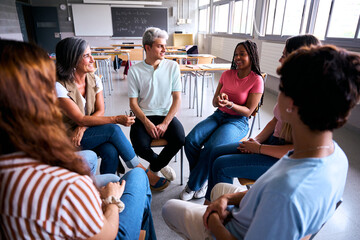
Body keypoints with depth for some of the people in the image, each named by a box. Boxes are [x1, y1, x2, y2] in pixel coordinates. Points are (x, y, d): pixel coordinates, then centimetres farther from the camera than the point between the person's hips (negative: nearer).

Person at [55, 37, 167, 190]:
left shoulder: (94, 80, -1)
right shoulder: (60, 86, -19)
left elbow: (100, 111, -2)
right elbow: (80, 119, -22)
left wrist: (82, 128, -21)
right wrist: (116, 119, -28)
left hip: (90, 131, 5)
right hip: (68, 137, -4)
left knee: (111, 152, -28)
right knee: (113, 130, -27)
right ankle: (143, 173, -16)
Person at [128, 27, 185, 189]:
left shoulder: (172, 66, 2)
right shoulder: (135, 70, 0)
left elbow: (177, 99, -2)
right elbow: (133, 103, -1)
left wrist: (165, 124, -13)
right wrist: (147, 123, -16)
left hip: (166, 115, 1)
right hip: (143, 116, -1)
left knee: (179, 139, -26)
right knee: (140, 147, -27)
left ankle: (153, 169, 3)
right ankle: (161, 166, 10)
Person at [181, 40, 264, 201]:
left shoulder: (256, 80, -6)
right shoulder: (227, 74, 7)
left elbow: (248, 111, -7)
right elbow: (214, 102, 10)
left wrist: (229, 104, -23)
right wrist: (219, 98, -15)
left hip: (238, 122, -5)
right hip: (218, 116, 5)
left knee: (211, 148, -31)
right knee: (190, 141, -20)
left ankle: (193, 185, -4)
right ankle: (202, 180, 2)